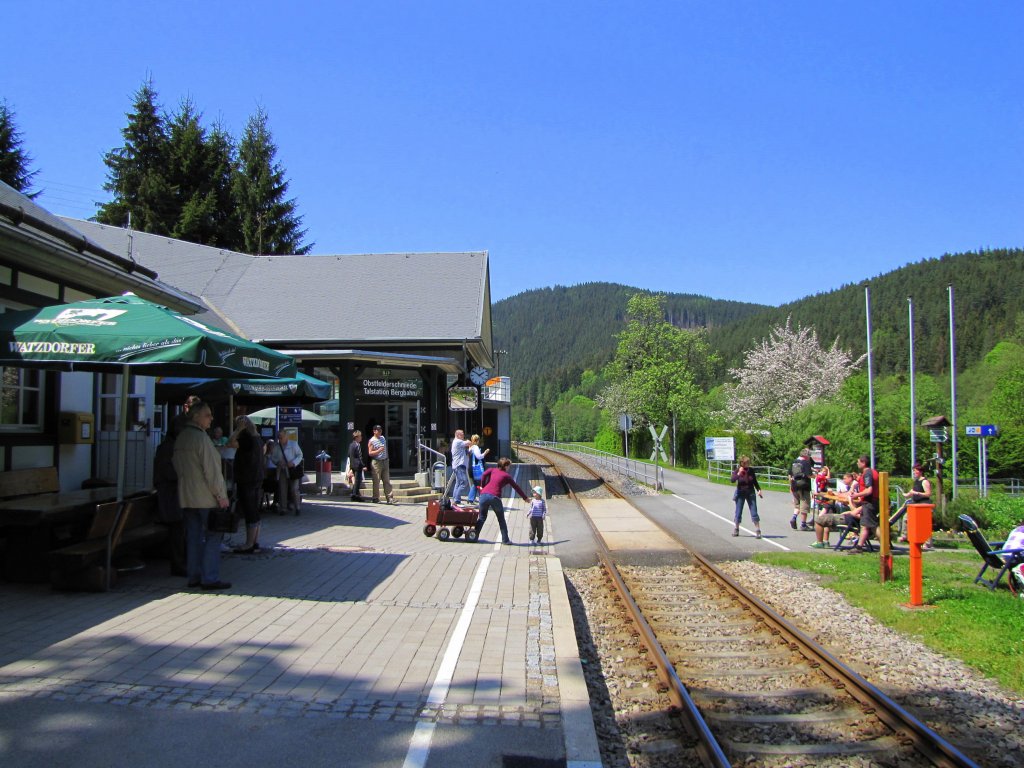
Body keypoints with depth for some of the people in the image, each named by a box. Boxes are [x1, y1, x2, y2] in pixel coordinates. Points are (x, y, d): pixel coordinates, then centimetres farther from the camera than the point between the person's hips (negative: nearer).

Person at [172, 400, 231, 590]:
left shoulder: (180, 438, 13)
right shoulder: (201, 437, -14)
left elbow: (177, 467, 18)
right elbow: (211, 469, -17)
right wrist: (221, 495, -13)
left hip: (186, 497, 8)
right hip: (206, 497, -8)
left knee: (193, 537, 11)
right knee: (212, 537, -3)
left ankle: (194, 576, 14)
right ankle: (210, 578, -4)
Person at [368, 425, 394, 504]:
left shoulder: (383, 438, 13)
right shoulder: (372, 441, -6)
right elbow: (370, 453, -12)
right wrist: (379, 450, -24)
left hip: (385, 461, 6)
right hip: (376, 462, -6)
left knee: (387, 481, 2)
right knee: (376, 481, -3)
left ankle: (389, 497, 0)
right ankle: (376, 498, 5)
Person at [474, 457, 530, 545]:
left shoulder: (493, 470, 19)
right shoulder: (507, 476, 14)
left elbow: (484, 474, -1)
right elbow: (516, 487, 21)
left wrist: (482, 486, 11)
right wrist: (525, 498, 30)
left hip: (484, 494, 3)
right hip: (495, 497, -2)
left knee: (482, 517, 17)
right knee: (501, 520, 12)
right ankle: (505, 540, 13)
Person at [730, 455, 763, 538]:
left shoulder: (751, 470, -4)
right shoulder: (737, 470, -10)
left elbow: (755, 481, 8)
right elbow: (733, 480, -25)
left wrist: (759, 490, 0)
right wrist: (738, 474, -35)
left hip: (750, 493, 1)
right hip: (740, 493, -1)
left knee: (754, 512, -5)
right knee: (738, 513, 5)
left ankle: (758, 531, -3)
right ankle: (736, 530, 23)